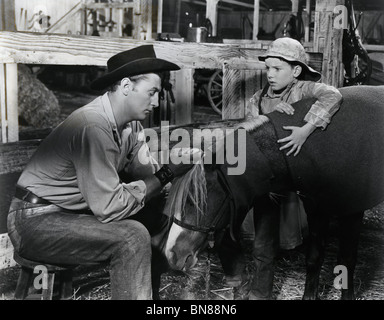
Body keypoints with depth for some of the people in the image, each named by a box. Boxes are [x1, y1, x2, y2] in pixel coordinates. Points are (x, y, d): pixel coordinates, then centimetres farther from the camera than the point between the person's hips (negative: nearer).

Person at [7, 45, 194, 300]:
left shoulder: (131, 123, 1)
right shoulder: (93, 126, -27)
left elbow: (145, 171, 2)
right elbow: (109, 207, -28)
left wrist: (176, 162, -15)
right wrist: (163, 177, -21)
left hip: (81, 211, 9)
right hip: (37, 221, -9)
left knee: (158, 211, 3)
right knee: (132, 236, -26)